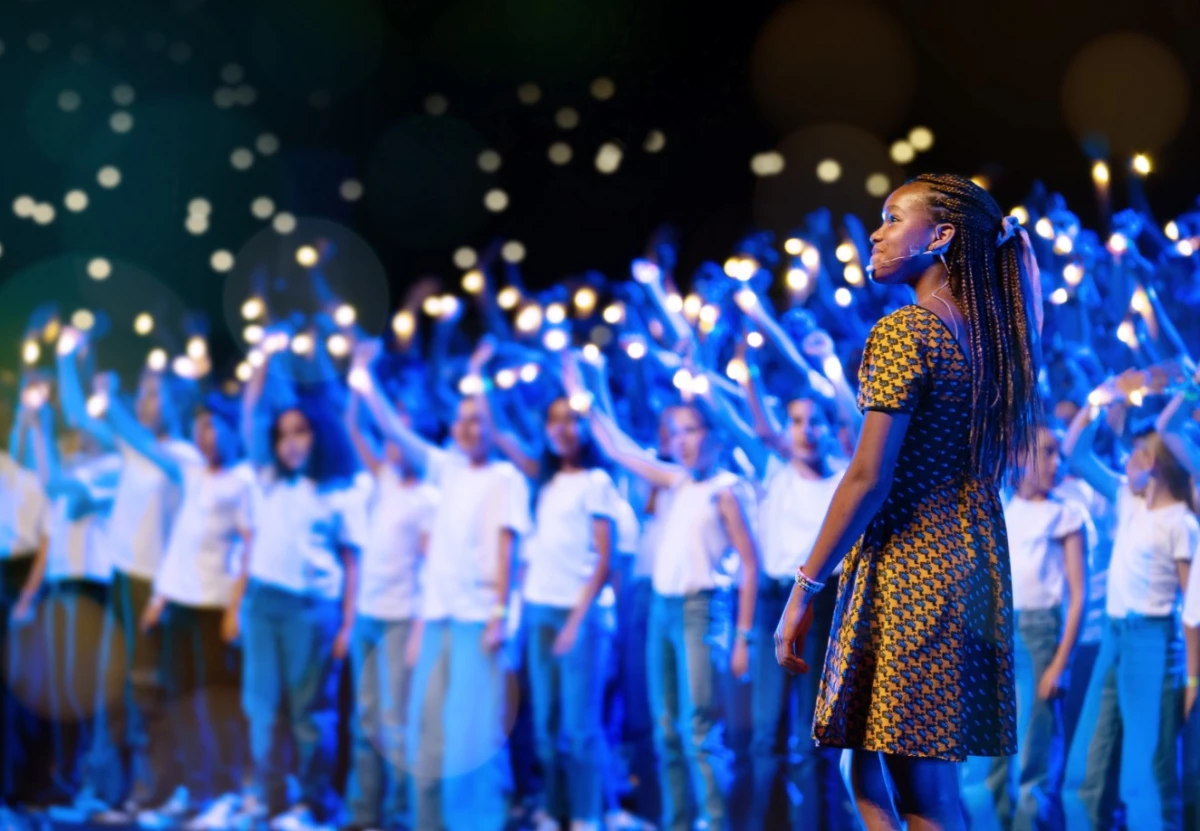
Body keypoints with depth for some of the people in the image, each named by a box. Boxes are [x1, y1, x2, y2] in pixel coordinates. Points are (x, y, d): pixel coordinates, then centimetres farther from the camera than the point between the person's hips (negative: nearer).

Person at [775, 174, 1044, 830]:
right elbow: (986, 470, 14)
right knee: (868, 775, 14)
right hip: (975, 571, 8)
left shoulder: (905, 332, -12)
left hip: (906, 566, -8)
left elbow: (869, 476, -17)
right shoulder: (987, 335, 12)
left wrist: (804, 587, -14)